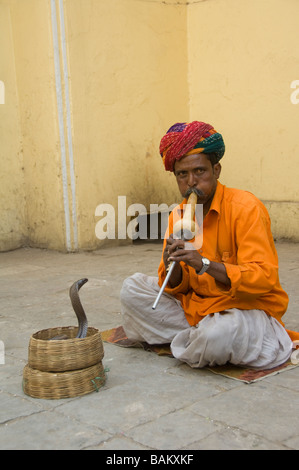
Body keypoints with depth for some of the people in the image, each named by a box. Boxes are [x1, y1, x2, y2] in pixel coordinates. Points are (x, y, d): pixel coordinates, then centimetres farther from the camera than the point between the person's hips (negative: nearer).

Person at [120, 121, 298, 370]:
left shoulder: (245, 207, -16)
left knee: (219, 333, -38)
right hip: (196, 305, 6)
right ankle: (198, 335, -6)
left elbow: (264, 278, -25)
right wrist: (172, 266, -20)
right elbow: (177, 287, 4)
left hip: (248, 309, -6)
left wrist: (205, 264, -35)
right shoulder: (178, 215, 3)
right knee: (133, 288, -2)